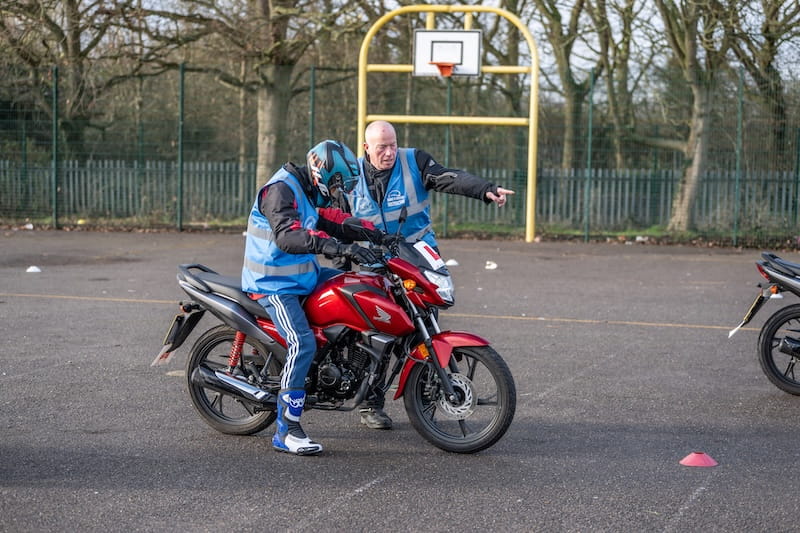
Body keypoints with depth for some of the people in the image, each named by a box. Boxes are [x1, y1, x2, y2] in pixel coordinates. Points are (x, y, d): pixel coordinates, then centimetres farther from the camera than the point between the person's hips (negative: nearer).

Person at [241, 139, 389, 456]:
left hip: (303, 275, 10)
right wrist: (336, 247, -43)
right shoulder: (281, 189, -19)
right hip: (274, 284, -10)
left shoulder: (307, 192, 14)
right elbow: (287, 236, -34)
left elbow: (329, 221, 20)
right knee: (303, 344, -24)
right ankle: (286, 432, -21)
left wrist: (373, 233, 5)